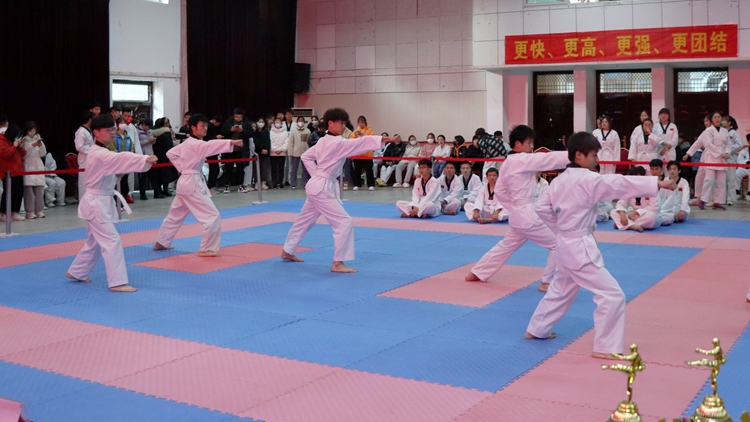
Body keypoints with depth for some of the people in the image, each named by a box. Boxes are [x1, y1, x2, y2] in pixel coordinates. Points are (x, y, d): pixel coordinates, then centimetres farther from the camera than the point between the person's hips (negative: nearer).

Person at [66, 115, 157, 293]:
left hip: (101, 202, 10)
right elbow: (121, 159, -39)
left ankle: (76, 272, 35)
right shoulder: (99, 154, -23)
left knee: (94, 242, 21)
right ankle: (117, 282, -10)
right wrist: (145, 159, -52)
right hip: (97, 203, -10)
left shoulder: (102, 153, 12)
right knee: (112, 241, -11)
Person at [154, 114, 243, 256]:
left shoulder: (186, 143, 12)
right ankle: (207, 249, -7)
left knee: (175, 215, 23)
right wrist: (231, 142, -49)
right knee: (213, 215, -10)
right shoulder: (195, 144, -17)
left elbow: (171, 153, 24)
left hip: (185, 182, 10)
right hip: (192, 184, -10)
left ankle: (161, 243, 36)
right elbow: (210, 145, -36)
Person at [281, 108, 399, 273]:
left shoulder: (323, 141, 11)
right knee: (344, 223, -10)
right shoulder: (337, 142, -18)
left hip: (316, 185, 10)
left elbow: (306, 156, 19)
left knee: (304, 220, 23)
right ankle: (338, 263, -7)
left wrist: (317, 173, 14)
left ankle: (287, 252, 38)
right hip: (322, 188, -10)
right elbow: (360, 143, -26)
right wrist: (386, 139, -28)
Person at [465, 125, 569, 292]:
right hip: (527, 215, -9)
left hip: (517, 214, 9)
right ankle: (547, 282, 8)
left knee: (506, 245, 25)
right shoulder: (522, 160, -16)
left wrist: (514, 206, 16)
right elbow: (550, 158, -21)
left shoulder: (507, 163, 10)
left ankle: (476, 273, 32)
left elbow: (500, 190, 15)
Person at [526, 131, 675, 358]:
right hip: (580, 248, -9)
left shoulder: (559, 180, 6)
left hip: (565, 244, 9)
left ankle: (536, 329, 39)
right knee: (612, 295, -6)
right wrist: (658, 183, -21)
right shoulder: (587, 179, -19)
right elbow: (620, 184, -23)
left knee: (560, 290, 27)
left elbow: (542, 208, 12)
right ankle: (605, 348, -1)